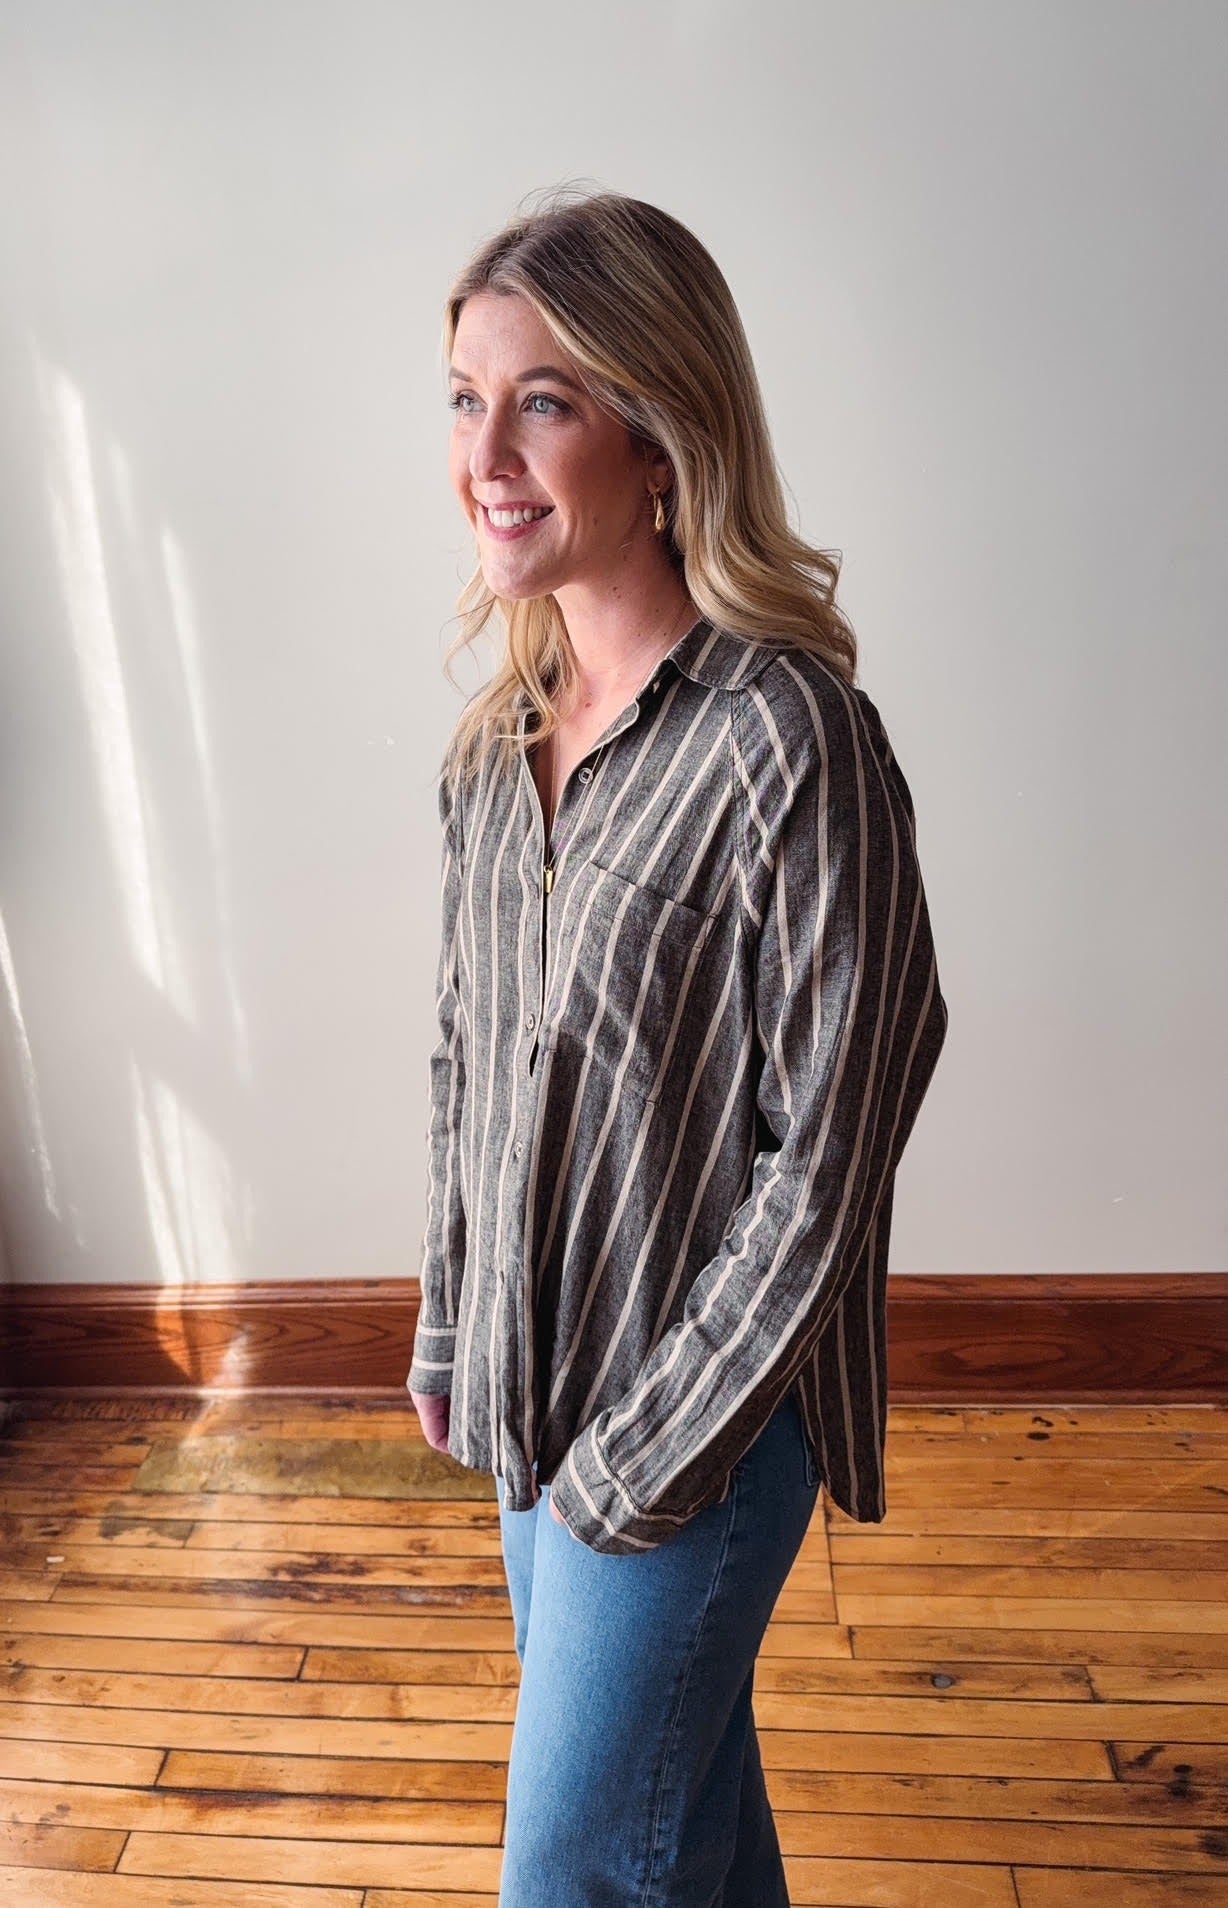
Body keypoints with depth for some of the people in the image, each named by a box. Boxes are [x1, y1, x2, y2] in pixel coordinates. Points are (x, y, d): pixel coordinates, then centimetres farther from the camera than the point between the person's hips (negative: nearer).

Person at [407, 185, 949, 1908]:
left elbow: (825, 1155, -20)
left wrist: (651, 1446, -13)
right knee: (677, 1759, 27)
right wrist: (448, 1327, 10)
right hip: (533, 1370, 7)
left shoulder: (788, 743, -24)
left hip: (699, 1405, -6)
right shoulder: (504, 728, 0)